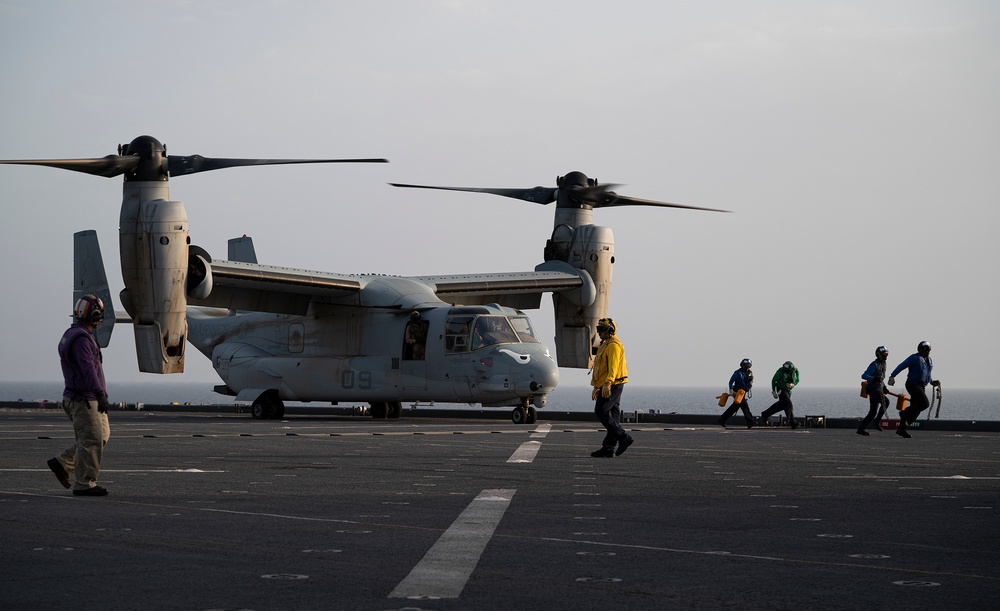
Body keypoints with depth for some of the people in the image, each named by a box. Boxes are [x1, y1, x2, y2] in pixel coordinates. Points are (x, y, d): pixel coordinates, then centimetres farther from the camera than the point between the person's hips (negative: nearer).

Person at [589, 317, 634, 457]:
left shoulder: (614, 345, -12)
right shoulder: (606, 345, 22)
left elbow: (613, 366, -24)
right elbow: (601, 368, 27)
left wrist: (607, 383, -34)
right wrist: (596, 387, 28)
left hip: (612, 384, -10)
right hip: (608, 386, 10)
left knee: (601, 412, -13)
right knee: (612, 416, 7)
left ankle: (624, 438, -12)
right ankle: (608, 448, 6)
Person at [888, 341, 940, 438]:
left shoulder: (929, 360, 15)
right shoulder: (915, 358, -11)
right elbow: (901, 366, -15)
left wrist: (932, 381, 14)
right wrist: (892, 376, -25)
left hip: (922, 386, 9)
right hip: (913, 385, -9)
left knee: (915, 409, 6)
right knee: (925, 403, -21)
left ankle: (901, 429, 12)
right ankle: (904, 413, -5)